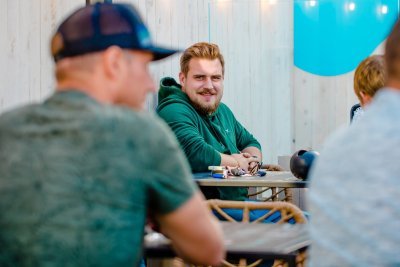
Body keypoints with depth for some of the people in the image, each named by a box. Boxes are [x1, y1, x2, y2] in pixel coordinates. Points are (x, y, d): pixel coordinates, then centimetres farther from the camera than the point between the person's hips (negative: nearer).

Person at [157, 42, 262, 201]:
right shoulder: (174, 111, -12)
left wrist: (253, 158, 6)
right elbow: (197, 155, -26)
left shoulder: (222, 110, 18)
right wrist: (237, 162, -8)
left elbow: (250, 143, 30)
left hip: (239, 202, 9)